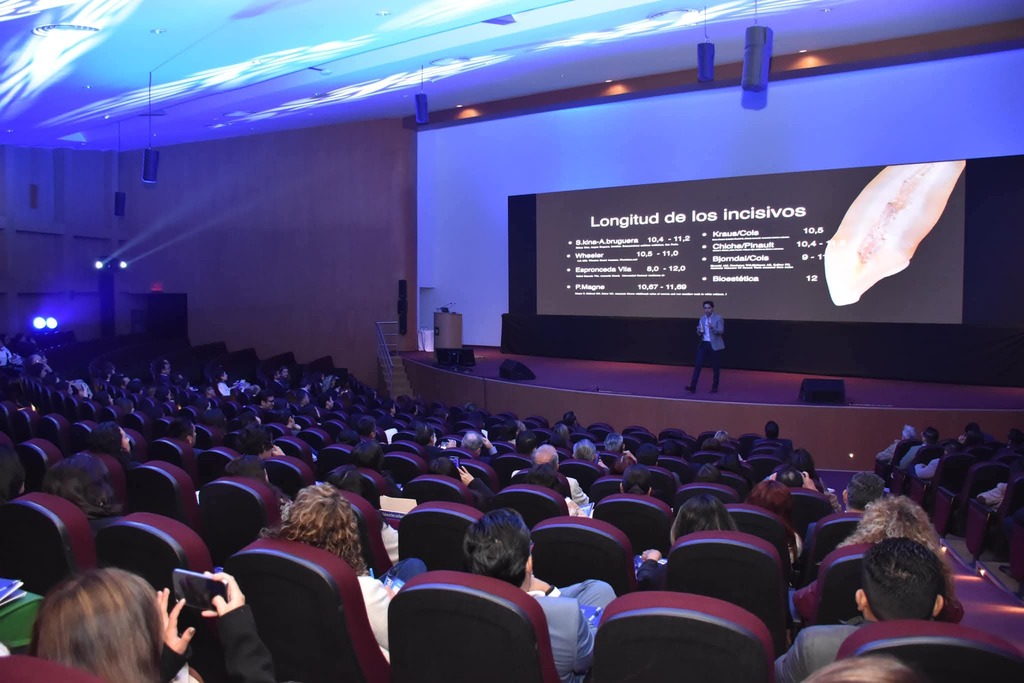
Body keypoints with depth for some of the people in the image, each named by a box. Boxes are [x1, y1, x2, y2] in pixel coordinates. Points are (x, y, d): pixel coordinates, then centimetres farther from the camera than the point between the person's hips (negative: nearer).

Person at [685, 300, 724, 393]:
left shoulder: (718, 318, -5)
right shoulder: (702, 318, 10)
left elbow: (721, 331, -14)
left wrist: (713, 328, -31)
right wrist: (699, 331, -9)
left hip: (714, 345, -4)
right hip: (703, 344, 4)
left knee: (716, 367, 5)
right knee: (697, 365, -6)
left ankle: (715, 387, 17)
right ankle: (693, 386, -9)